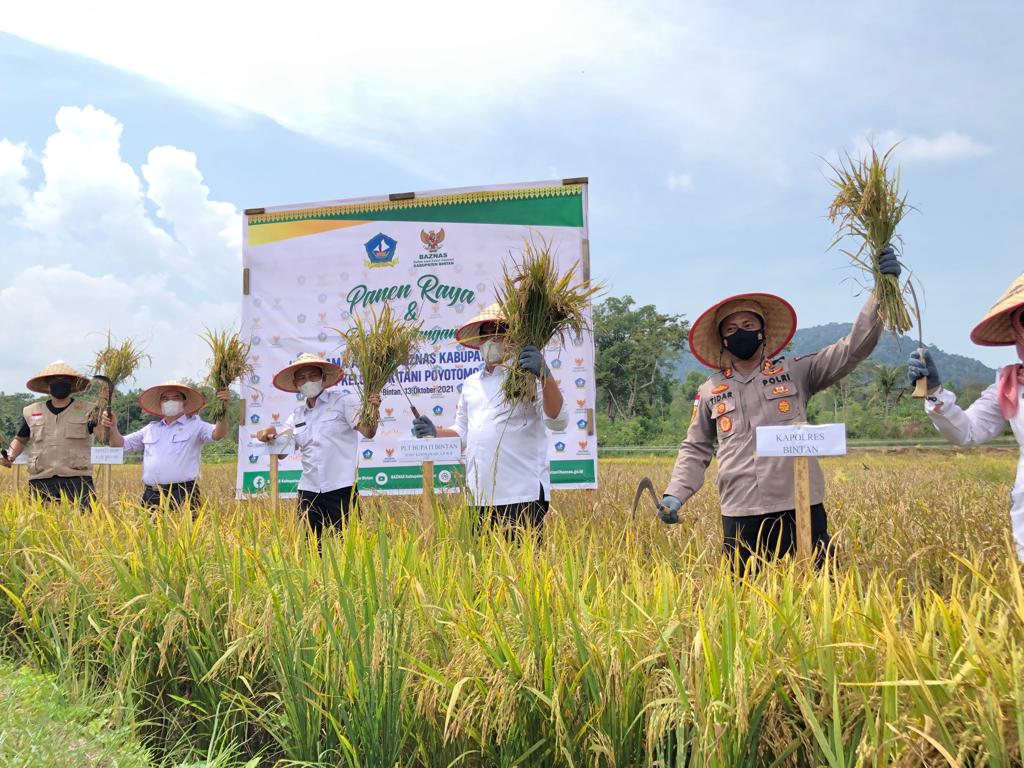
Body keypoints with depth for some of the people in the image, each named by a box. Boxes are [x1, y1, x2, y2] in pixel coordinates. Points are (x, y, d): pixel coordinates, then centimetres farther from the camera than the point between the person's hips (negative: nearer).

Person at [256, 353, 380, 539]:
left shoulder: (344, 402, 0)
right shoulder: (297, 414, 15)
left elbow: (368, 432, -12)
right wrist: (270, 433, -7)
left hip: (341, 489, -5)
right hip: (308, 490, 5)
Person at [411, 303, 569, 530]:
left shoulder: (528, 376, -2)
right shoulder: (471, 384, 18)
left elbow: (558, 420, -15)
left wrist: (544, 375, -28)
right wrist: (435, 433, 7)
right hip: (479, 497, 6)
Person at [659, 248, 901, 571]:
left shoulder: (796, 373, 7)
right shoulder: (710, 392, 10)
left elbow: (853, 349, 1)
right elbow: (695, 450, 16)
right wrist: (675, 494, 3)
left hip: (801, 509, 0)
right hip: (740, 517, 1)